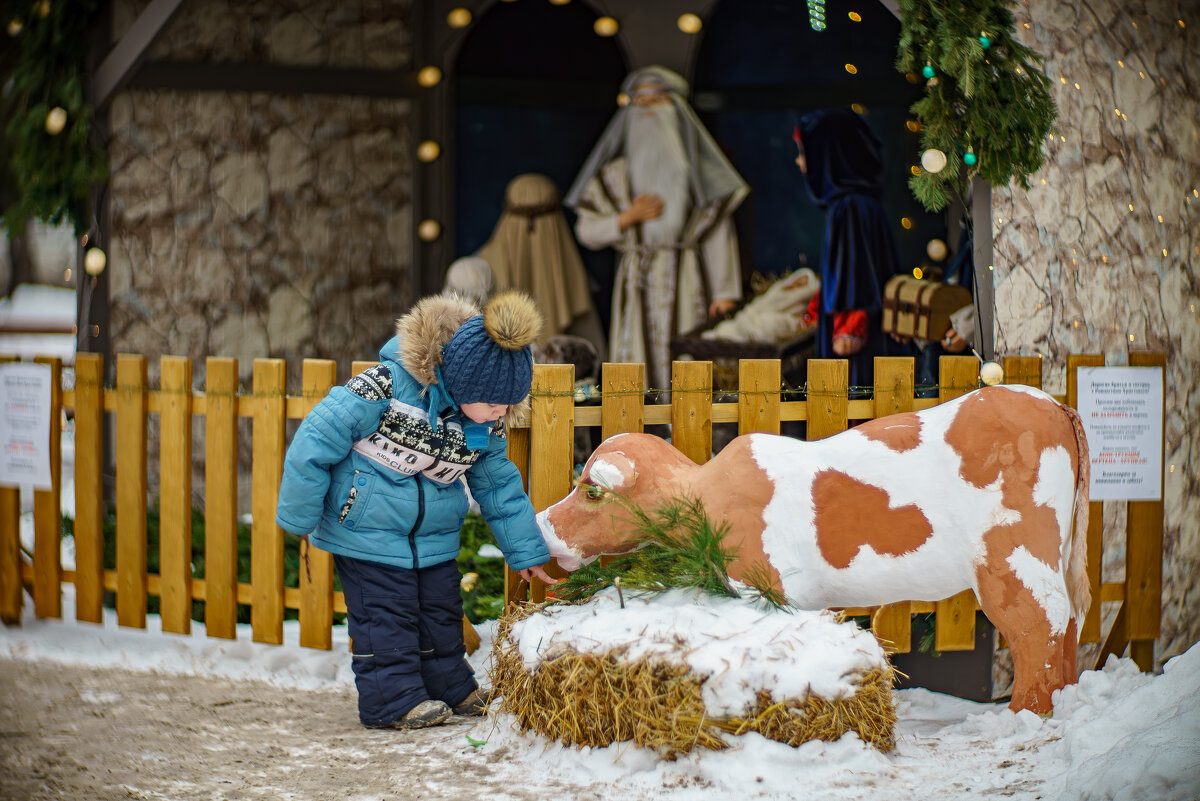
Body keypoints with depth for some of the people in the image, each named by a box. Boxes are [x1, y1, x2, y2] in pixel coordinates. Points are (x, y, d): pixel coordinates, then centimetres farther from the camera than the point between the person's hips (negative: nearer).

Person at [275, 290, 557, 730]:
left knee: (441, 611, 14)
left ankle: (451, 688, 29)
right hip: (366, 529, -6)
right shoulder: (389, 385, -29)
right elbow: (317, 439, -22)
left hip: (434, 536, 6)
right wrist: (301, 518, -14)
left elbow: (499, 487, 7)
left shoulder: (485, 423, -8)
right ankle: (394, 700, 6)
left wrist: (526, 552, 8)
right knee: (385, 614, -4)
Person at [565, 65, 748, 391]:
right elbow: (586, 232, 10)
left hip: (685, 285, -1)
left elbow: (719, 233, 1)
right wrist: (629, 217, -7)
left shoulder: (698, 168, 7)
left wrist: (724, 292, -8)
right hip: (637, 285, 1)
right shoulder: (616, 174, 11)